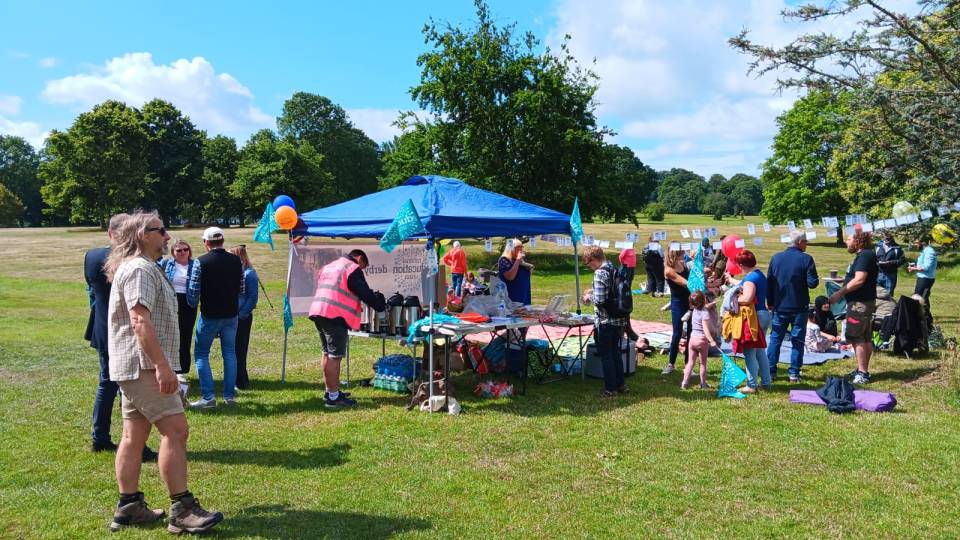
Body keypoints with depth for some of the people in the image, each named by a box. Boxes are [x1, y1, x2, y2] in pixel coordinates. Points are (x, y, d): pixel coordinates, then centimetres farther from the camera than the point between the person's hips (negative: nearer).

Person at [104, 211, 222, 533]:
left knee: (135, 435, 12)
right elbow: (140, 321, -24)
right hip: (143, 365, -11)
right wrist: (162, 365, -28)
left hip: (135, 367, 11)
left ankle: (129, 507, 18)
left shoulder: (142, 268, 20)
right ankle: (182, 510, -8)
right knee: (175, 430, -11)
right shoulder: (140, 269, -14)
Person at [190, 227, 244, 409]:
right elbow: (241, 289, 4)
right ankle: (230, 395, 14)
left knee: (201, 353, 7)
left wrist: (206, 297, 12)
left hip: (210, 314, -4)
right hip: (231, 314, 4)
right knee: (230, 353, 12)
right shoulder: (236, 261, -1)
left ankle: (208, 397, 1)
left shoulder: (201, 262, -12)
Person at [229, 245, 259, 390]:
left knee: (239, 350, 0)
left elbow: (253, 297, -15)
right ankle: (239, 379, 25)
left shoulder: (249, 274, -12)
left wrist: (241, 315, -17)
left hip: (241, 318, -7)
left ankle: (241, 381, 9)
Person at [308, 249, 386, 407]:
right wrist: (381, 305, 2)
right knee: (335, 356, -6)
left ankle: (330, 391, 27)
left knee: (328, 354, 18)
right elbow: (365, 293, -9)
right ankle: (333, 397, -4)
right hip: (335, 315, -9)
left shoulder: (328, 267, 24)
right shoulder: (353, 269, -3)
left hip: (318, 311, 9)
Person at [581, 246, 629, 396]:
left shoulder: (600, 273, -18)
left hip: (606, 320, -8)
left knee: (605, 354, 5)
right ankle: (620, 385, 25)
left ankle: (610, 388, 11)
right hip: (619, 319, 8)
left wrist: (589, 297, -4)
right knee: (615, 352, 19)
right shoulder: (615, 269, 8)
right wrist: (594, 291, 17)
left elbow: (600, 300, -23)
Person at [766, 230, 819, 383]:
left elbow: (769, 282, 4)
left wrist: (770, 303, 12)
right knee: (797, 340, 7)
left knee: (775, 339, 9)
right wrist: (817, 279, 10)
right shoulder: (806, 259, -10)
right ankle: (794, 373, 8)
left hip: (779, 307, 3)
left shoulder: (776, 258, 1)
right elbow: (812, 283, -13)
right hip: (799, 307, -3)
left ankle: (770, 372, 10)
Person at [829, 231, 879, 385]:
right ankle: (863, 371, 23)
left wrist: (839, 293, -24)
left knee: (855, 337, -9)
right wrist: (845, 279, 18)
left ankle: (862, 373, -8)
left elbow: (859, 280, -26)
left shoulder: (865, 255, -17)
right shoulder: (866, 255, 15)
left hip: (860, 303, -11)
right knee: (865, 338, 15)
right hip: (866, 301, 11)